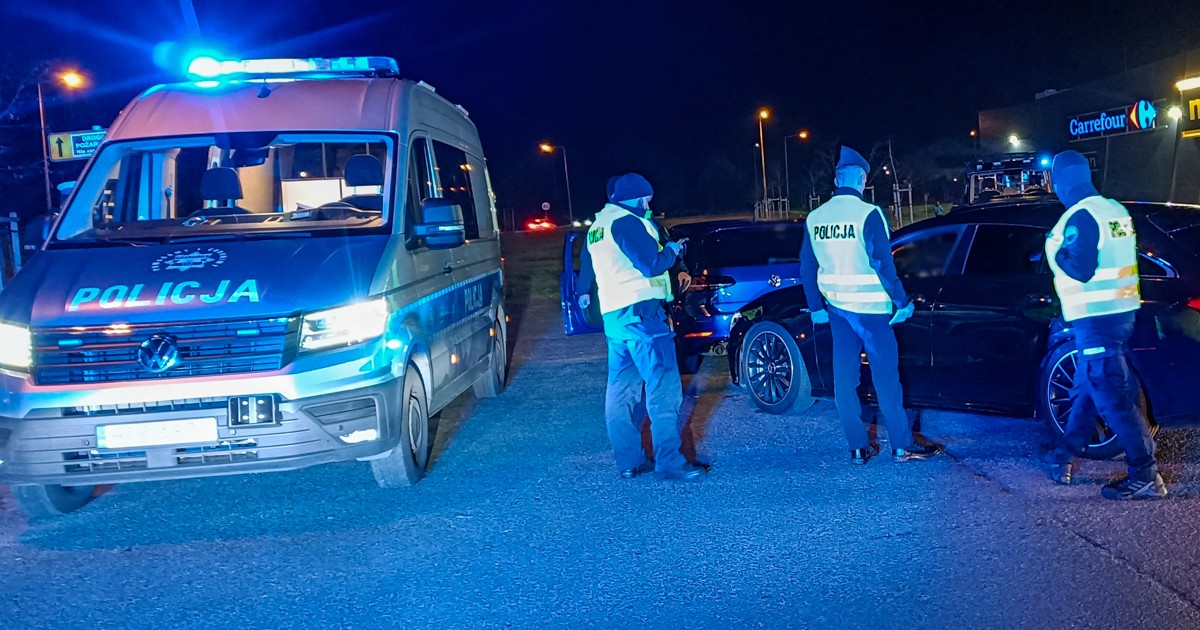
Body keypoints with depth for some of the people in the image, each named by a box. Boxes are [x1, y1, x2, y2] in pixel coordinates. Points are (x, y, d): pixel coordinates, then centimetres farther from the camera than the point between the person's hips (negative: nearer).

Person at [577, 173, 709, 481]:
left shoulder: (597, 227, 19)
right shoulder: (627, 222, -11)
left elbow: (590, 266, 29)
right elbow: (651, 264, -16)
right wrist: (672, 250, 0)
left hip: (613, 315, 10)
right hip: (639, 311, -10)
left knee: (621, 388, 10)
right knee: (664, 386, -8)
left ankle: (629, 460, 14)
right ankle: (669, 461, -9)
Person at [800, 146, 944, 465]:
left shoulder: (815, 218, 3)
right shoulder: (867, 214, -13)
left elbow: (807, 267, 7)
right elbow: (882, 264, -16)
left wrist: (816, 307, 15)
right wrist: (902, 302, -7)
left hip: (837, 307, 5)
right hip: (869, 307, -5)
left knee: (845, 376, 9)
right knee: (886, 377, 3)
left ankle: (858, 448, 14)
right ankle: (903, 446, 11)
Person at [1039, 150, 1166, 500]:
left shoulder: (1081, 216, -17)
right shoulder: (1116, 210, 12)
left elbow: (1079, 270, -24)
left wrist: (1055, 251, -7)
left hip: (1097, 318, -10)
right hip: (1120, 311, 10)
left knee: (1114, 397, -5)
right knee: (1088, 387, 18)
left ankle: (1146, 476, -1)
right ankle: (1065, 454, 29)